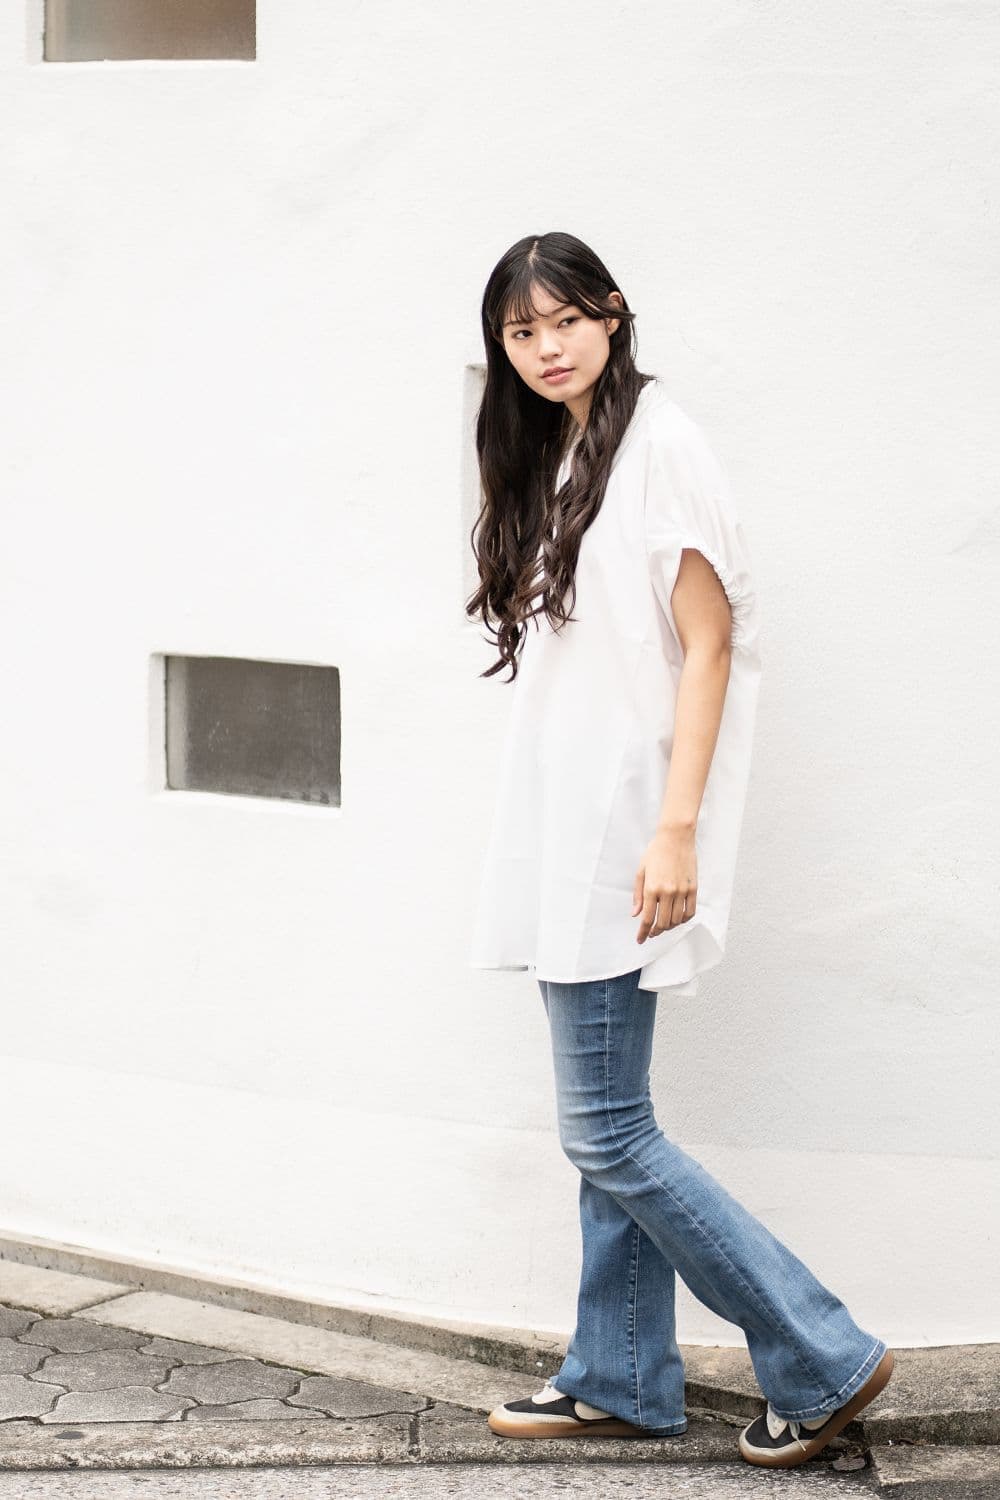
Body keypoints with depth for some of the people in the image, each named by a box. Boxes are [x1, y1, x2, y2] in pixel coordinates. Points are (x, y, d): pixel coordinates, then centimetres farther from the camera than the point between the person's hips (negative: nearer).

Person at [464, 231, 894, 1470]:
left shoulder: (660, 448, -11)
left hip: (625, 830, -8)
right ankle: (620, 1381, 20)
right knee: (608, 1127, 12)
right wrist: (541, 844, 13)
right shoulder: (550, 463, 15)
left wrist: (676, 829, -20)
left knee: (605, 1132, -7)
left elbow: (709, 646, -14)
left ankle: (823, 1360, 1)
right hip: (566, 836, 8)